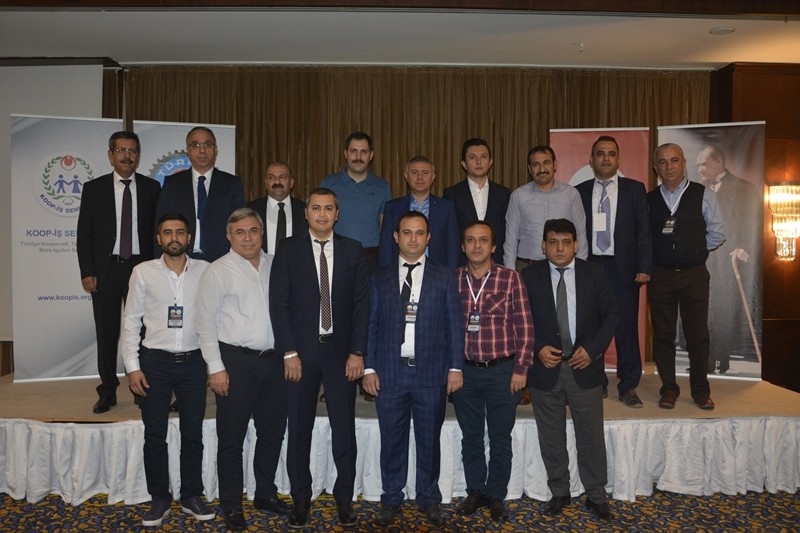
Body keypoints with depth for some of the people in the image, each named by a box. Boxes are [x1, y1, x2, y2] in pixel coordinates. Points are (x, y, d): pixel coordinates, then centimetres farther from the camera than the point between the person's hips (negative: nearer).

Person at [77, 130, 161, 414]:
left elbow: (158, 229, 5)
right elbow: (84, 233, 3)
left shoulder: (152, 188, 5)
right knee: (106, 333, 6)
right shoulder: (94, 188, 4)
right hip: (106, 270, 0)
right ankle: (107, 393, 17)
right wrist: (87, 272, -4)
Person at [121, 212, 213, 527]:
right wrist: (132, 366, -3)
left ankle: (191, 497, 26)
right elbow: (131, 321, 1)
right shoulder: (143, 272, -1)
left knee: (193, 435, 10)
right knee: (154, 436, 9)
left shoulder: (205, 271, -1)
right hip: (155, 362, 0)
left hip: (193, 362, 0)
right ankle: (159, 500, 25)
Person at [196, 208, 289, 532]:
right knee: (232, 437, 6)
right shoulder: (218, 271, -5)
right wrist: (216, 367, -11)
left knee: (273, 431, 15)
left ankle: (265, 493, 34)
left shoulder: (275, 265, 8)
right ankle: (231, 506, 23)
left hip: (274, 359, 5)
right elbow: (206, 324, -6)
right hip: (236, 360, -5)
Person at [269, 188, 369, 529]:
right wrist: (289, 352, -8)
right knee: (299, 429, 7)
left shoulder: (353, 250, 5)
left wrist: (357, 352, -4)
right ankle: (300, 498, 23)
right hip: (301, 351, 0)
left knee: (344, 428, 6)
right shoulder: (288, 249, 2)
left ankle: (344, 498, 21)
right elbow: (278, 302, -2)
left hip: (341, 351, 1)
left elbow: (362, 303, 3)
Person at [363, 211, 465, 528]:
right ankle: (391, 498, 25)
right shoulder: (380, 278, 8)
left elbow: (455, 324, 3)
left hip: (431, 373, 0)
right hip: (390, 372, 1)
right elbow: (371, 325, 6)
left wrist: (455, 367, -3)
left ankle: (429, 499, 26)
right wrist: (369, 368, 0)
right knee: (392, 440, 9)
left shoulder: (444, 277, 5)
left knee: (429, 440, 10)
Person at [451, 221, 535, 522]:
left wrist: (521, 369, -7)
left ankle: (496, 495, 27)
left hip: (502, 372, -2)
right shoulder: (452, 279, 1)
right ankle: (475, 491, 31)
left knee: (500, 438, 11)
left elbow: (524, 327, -4)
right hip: (464, 371, 2)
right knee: (470, 436, 15)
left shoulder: (510, 278, -5)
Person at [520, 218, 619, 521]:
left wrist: (593, 349, -9)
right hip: (545, 368, 0)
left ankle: (596, 495, 27)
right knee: (551, 438, 12)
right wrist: (537, 348, -13)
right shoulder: (529, 277, -2)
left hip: (584, 367, 0)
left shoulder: (594, 274, -1)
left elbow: (610, 314, 2)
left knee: (591, 436, 10)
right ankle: (559, 492, 30)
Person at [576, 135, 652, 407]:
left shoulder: (635, 189, 6)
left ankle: (628, 387, 15)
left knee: (626, 328, 2)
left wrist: (644, 268, -5)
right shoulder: (579, 191, 8)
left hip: (623, 269, -1)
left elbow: (644, 231, 3)